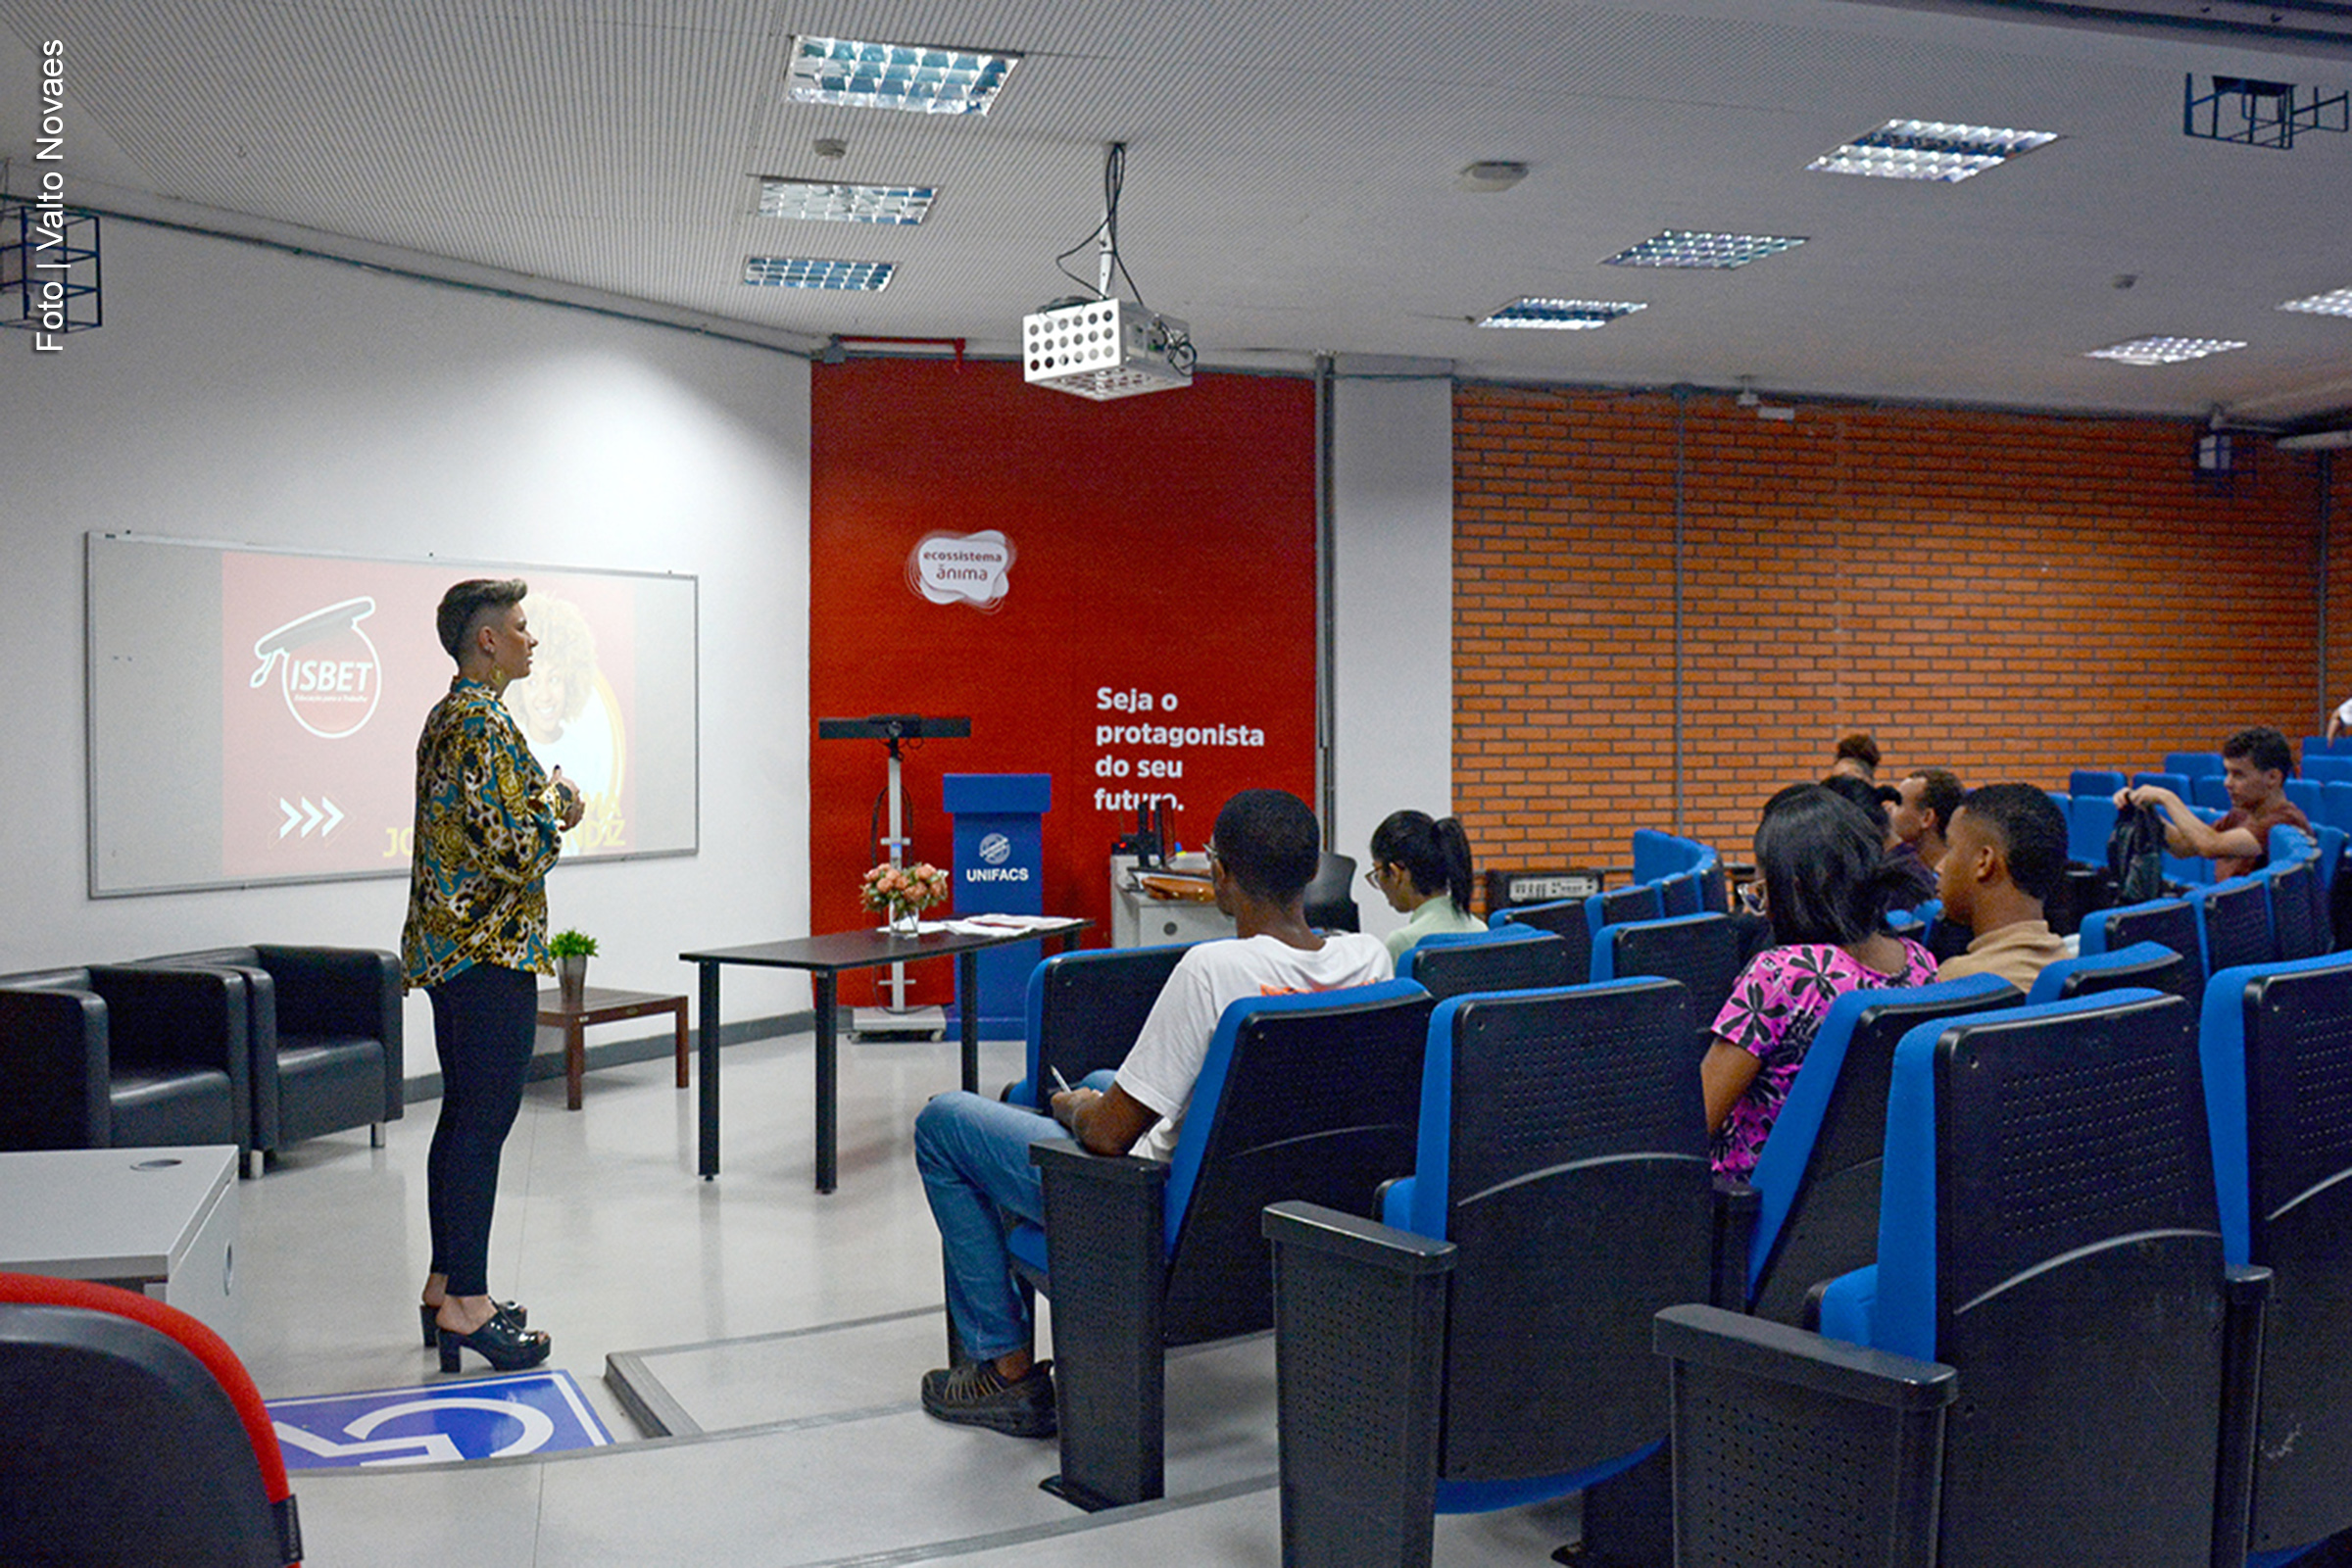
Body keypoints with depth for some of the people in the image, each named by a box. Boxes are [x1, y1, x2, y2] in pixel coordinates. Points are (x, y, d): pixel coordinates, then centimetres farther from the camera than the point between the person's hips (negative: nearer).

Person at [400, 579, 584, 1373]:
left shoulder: (446, 716, 16)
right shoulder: (486, 725, -16)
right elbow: (516, 850, -22)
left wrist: (539, 802, 17)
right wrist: (558, 800, -6)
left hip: (450, 944, 11)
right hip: (491, 949, -11)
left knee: (462, 1115, 14)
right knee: (485, 1121, -6)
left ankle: (445, 1285, 22)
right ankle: (465, 1304, -2)